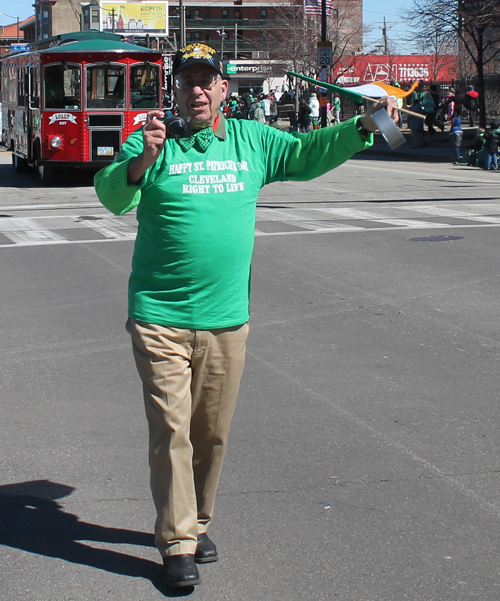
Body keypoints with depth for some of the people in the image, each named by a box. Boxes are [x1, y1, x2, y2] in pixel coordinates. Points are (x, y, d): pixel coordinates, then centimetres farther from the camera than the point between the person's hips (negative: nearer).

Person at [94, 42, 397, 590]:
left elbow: (307, 154, 18)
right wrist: (141, 161, -33)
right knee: (171, 430, -4)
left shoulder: (251, 140, 9)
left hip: (226, 320, 4)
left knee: (212, 433, 13)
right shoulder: (151, 141, -2)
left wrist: (363, 125, 6)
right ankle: (177, 542, 7)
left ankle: (196, 522, 32)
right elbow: (112, 196, -14)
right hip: (160, 319, -3)